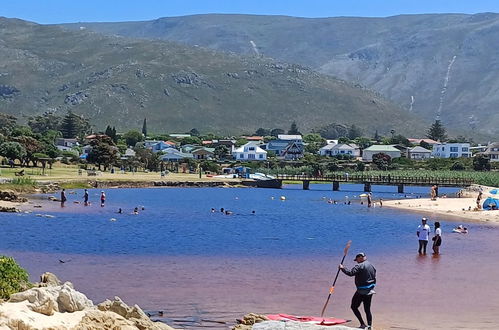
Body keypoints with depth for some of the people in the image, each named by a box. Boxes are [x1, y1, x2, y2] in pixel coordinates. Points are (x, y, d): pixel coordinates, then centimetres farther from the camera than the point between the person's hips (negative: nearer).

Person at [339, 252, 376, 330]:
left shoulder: (360, 266, -14)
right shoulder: (372, 266, 13)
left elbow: (350, 273, -24)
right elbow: (374, 278, 18)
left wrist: (342, 268, -12)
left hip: (361, 291, -8)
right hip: (370, 291, 8)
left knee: (354, 307, 2)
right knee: (367, 309, 14)